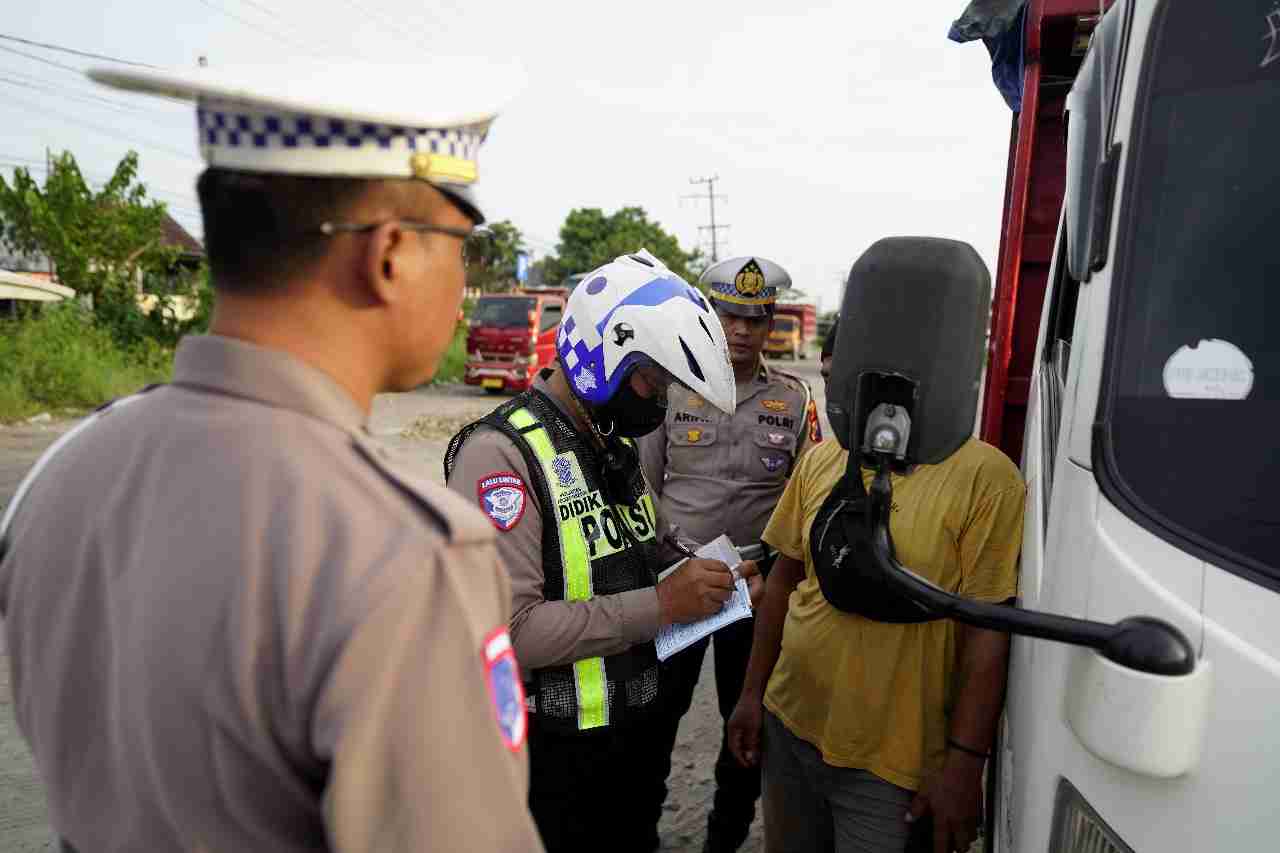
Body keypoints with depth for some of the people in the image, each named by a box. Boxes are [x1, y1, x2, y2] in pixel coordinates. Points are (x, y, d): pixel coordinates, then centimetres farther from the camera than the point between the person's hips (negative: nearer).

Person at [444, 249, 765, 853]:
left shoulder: (616, 443, 6)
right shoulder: (501, 454, -23)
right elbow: (506, 629, -29)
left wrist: (705, 576, -1)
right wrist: (658, 605, -28)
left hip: (640, 727, 8)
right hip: (555, 751, -8)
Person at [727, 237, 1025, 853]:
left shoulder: (983, 479, -15)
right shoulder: (821, 461, 2)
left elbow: (988, 632, -14)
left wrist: (964, 763, -13)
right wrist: (752, 692, 10)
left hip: (891, 764, -5)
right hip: (789, 727, 6)